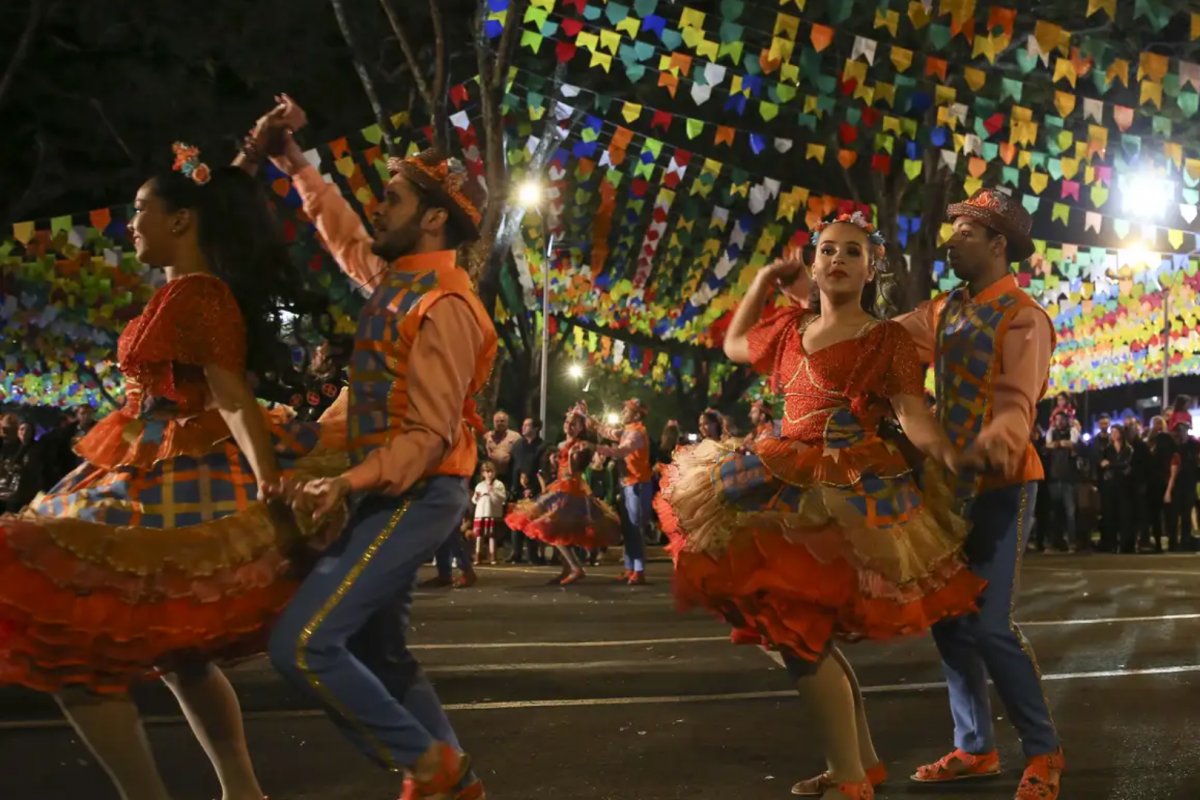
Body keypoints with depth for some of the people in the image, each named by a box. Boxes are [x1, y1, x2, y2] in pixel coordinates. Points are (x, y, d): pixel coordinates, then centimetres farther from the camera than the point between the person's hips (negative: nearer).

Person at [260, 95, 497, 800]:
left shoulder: (443, 305, -18)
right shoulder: (399, 279, 9)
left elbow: (430, 436, -22)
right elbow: (349, 239, 31)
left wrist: (344, 486, -30)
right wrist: (297, 165, 28)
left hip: (414, 496, -10)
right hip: (390, 492, 10)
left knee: (302, 643, -16)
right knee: (375, 652, 15)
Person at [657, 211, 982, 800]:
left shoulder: (885, 339, -3)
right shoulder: (790, 329, 15)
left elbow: (911, 410, -15)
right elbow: (735, 344, 33)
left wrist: (944, 453, -35)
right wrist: (762, 282, 21)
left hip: (847, 491, -7)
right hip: (790, 486, 7)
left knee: (799, 629, -15)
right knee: (803, 629, 12)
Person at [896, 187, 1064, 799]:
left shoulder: (1023, 319, -13)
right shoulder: (944, 312, 11)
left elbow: (1017, 404, -25)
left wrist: (995, 440, -46)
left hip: (1001, 487, -8)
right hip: (952, 484, 8)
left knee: (989, 626, -12)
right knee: (948, 619, 10)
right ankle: (975, 748, 22)